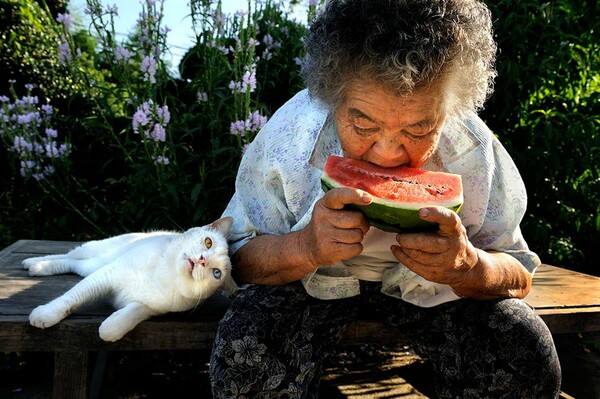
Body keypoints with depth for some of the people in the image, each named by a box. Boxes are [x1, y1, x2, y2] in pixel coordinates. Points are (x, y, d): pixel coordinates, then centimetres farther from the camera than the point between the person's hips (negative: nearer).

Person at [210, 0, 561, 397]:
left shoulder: (474, 151, -23)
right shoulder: (288, 135, -26)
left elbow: (519, 278, -13)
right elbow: (238, 259, -17)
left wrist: (470, 267, -38)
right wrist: (304, 249, -40)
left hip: (429, 285, 2)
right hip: (312, 276, -1)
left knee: (528, 355, -20)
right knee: (244, 350, -28)